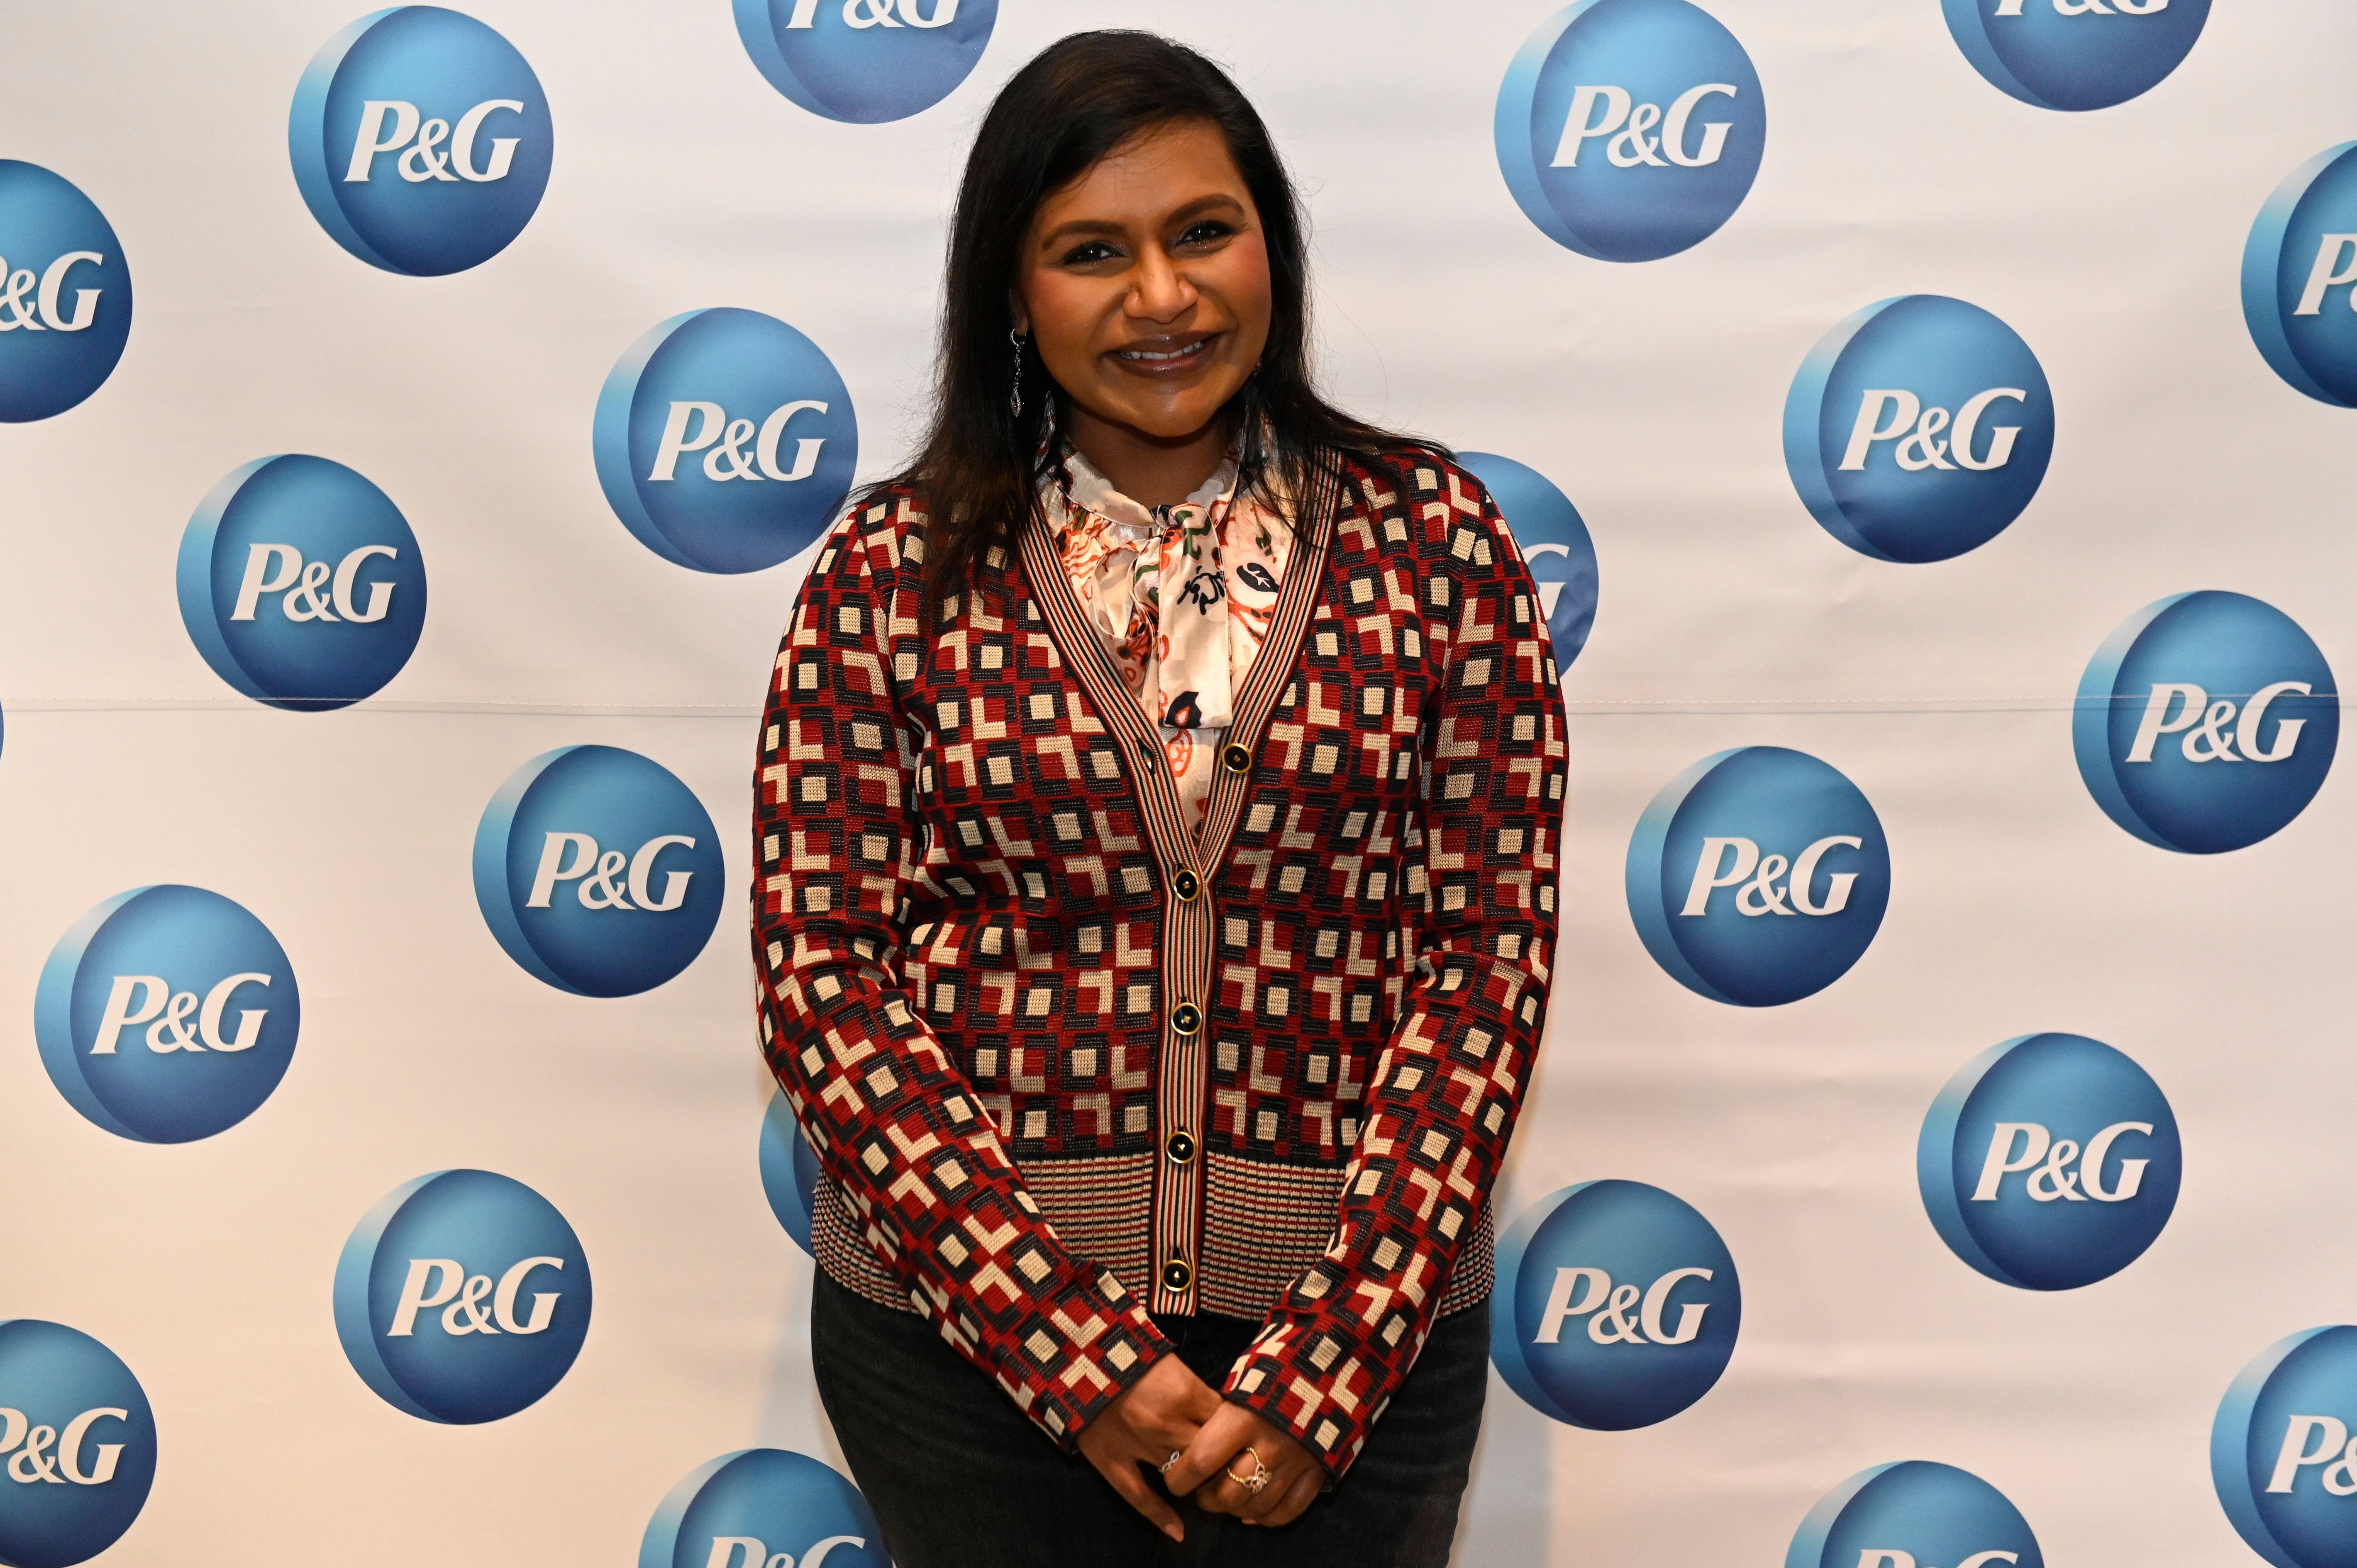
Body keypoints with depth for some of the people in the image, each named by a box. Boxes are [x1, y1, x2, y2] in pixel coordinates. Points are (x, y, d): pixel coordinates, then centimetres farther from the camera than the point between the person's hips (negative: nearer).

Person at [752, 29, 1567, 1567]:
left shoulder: (1430, 535, -1)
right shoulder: (893, 567, -2)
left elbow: (1489, 951, -4)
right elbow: (820, 971, -5)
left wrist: (1323, 1367, -10)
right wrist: (1074, 1348, -11)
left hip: (1363, 1318, 1)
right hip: (966, 1327, 0)